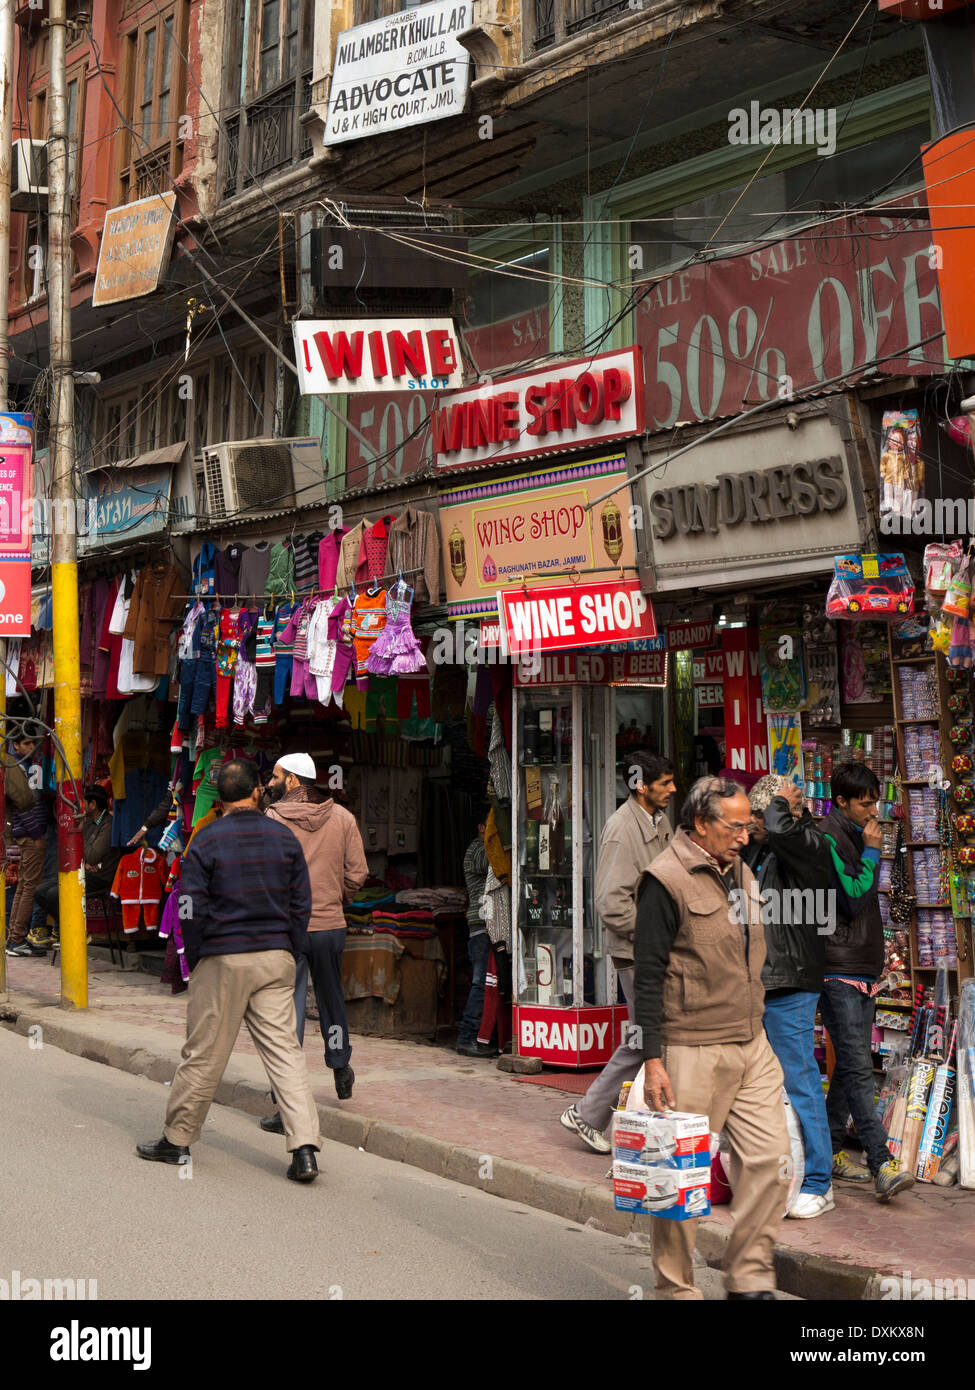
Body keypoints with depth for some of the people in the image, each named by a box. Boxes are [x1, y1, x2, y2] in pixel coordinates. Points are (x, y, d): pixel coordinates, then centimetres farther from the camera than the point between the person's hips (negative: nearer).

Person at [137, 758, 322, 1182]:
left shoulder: (207, 841, -6)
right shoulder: (284, 837, 4)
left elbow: (191, 908, -7)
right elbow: (301, 904, 6)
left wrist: (195, 961, 5)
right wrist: (290, 955, 13)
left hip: (223, 960, -3)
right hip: (275, 958, 3)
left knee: (203, 1054, 7)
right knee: (284, 1050, 2)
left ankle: (177, 1140, 19)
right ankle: (304, 1148, -6)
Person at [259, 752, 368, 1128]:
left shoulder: (272, 820, -11)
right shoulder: (342, 818, 2)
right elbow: (357, 873, 4)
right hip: (331, 925, 4)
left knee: (287, 1012, -2)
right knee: (331, 1000, 23)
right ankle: (341, 1072, 41)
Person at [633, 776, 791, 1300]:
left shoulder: (741, 874, 14)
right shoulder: (666, 880, -11)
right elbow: (647, 975, -13)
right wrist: (653, 1059, -17)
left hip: (751, 1047, 7)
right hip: (692, 1053, -7)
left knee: (770, 1159, 3)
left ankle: (750, 1279, 16)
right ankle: (675, 1288, 15)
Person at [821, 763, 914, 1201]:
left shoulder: (855, 836, 18)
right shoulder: (827, 838, -11)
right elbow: (852, 899, -18)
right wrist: (872, 852, -10)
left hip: (861, 969, 9)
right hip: (838, 971, -9)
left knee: (849, 1066, 11)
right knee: (858, 1068, -13)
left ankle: (830, 1150, 19)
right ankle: (883, 1165, -19)